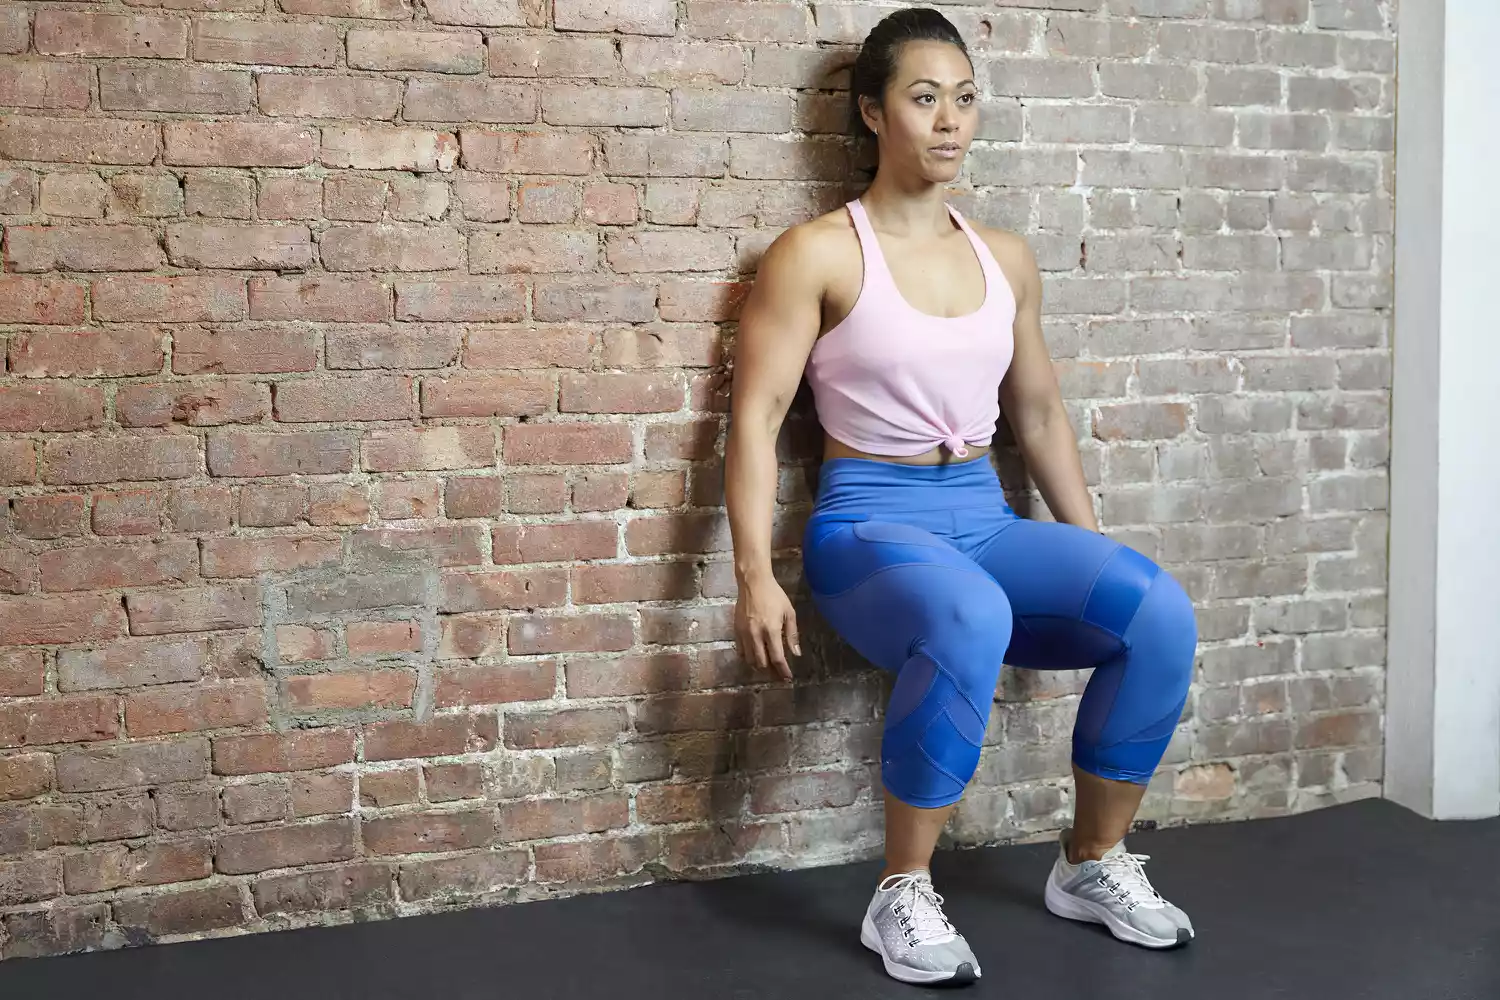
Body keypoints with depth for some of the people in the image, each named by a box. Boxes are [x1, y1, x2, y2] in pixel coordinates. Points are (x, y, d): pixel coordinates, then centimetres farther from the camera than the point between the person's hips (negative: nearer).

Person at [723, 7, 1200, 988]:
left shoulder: (1006, 258, 12)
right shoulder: (819, 253, -4)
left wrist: (1095, 555, 18)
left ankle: (1094, 865, 1)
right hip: (870, 525, -5)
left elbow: (1041, 417, 20)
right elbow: (756, 417, -7)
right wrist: (757, 575, -17)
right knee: (970, 623, -39)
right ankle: (903, 897, -20)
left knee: (1159, 611, -21)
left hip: (987, 520, 5)